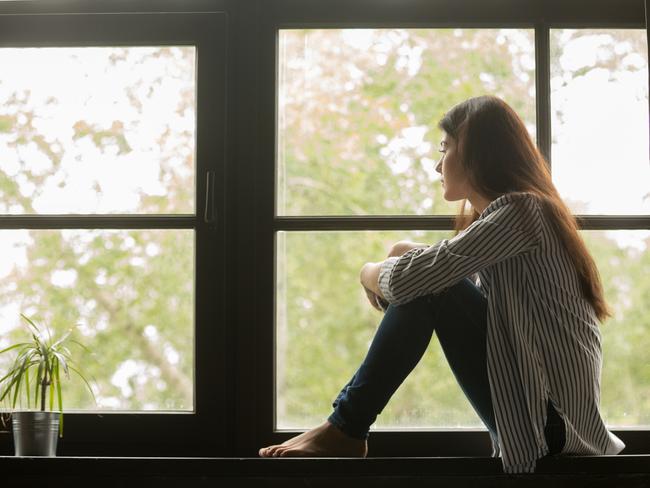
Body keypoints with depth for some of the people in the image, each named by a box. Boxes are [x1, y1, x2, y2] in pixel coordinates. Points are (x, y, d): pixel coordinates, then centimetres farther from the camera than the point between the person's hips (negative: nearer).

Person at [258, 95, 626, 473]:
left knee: (427, 287, -15)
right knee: (427, 283, 8)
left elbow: (409, 279, -20)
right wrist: (408, 255, 0)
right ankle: (347, 425, 5)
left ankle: (346, 430, -7)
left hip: (552, 419, -9)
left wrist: (371, 273, 1)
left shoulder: (518, 211, -14)